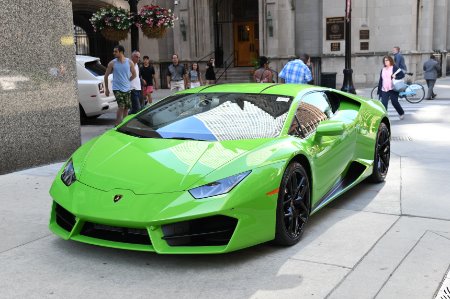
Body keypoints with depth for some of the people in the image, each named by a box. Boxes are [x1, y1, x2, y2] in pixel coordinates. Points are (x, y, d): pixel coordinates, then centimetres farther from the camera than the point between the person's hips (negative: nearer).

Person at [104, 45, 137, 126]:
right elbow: (106, 76, 3)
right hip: (117, 88, -3)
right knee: (121, 107, -16)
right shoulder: (112, 63, -4)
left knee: (126, 108, 9)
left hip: (127, 88, 3)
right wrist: (106, 89, 3)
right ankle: (117, 124, -7)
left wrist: (127, 81, 11)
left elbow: (134, 74, 13)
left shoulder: (129, 62, 0)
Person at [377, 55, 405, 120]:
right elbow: (380, 80, 17)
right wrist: (379, 90, 13)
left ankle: (401, 113, 31)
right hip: (384, 90, 4)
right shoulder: (383, 70, 15)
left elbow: (402, 75, -5)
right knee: (383, 104, -6)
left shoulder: (395, 68, -1)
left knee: (395, 102, 5)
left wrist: (395, 77, -21)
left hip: (393, 89, -4)